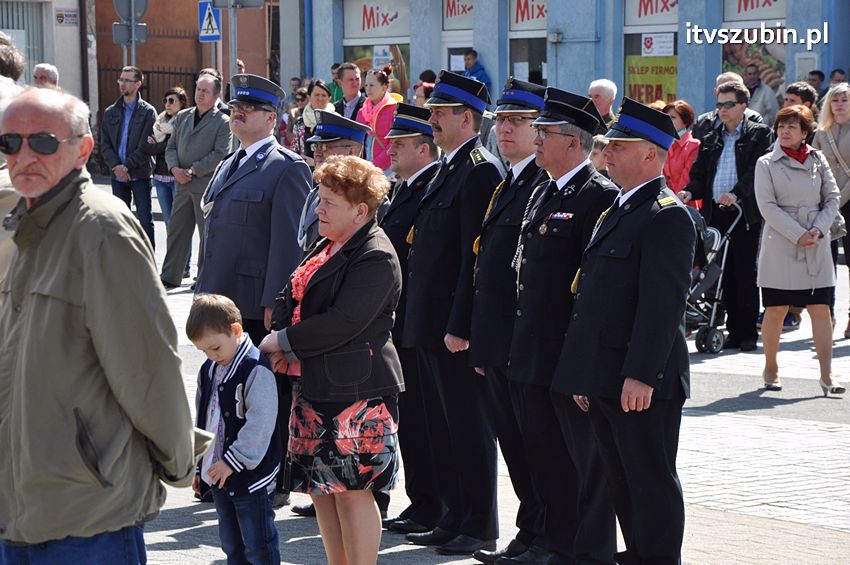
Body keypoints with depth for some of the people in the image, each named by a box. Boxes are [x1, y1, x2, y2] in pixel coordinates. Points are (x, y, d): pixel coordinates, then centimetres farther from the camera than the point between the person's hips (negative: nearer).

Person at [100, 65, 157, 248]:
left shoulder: (147, 112, -1)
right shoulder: (111, 112, 11)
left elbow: (146, 146, -9)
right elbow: (105, 144, 6)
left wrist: (127, 166, -14)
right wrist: (116, 165, -10)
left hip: (140, 173, -4)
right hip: (118, 174, 4)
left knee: (145, 218, -3)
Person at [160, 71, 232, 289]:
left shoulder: (222, 122, -3)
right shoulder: (182, 116, 15)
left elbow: (221, 154, -10)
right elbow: (171, 147, 15)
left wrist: (193, 171, -14)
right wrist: (175, 168, -4)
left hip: (207, 184, -5)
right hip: (182, 183, 5)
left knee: (208, 234, 0)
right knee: (177, 231, 8)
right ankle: (169, 277, 13)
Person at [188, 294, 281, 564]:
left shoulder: (256, 368, -17)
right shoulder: (208, 370, 9)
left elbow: (261, 422, -22)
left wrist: (233, 461, -21)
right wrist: (199, 466, 19)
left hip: (250, 475, -8)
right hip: (218, 474, 8)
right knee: (231, 543, 16)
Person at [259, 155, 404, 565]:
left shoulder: (376, 258, -16)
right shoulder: (328, 246, 14)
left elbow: (343, 322, -23)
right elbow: (291, 297, 17)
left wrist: (285, 342, -14)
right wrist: (280, 339, -3)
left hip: (355, 392, -9)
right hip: (315, 386, 9)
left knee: (352, 490, -4)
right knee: (320, 487, 13)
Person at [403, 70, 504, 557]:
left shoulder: (482, 170, -14)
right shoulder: (450, 169, 16)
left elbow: (476, 256, -20)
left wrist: (460, 327, -22)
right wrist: (426, 323, 16)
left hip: (458, 328, -10)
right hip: (432, 325, 10)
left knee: (470, 429, -1)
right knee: (443, 428, 14)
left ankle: (480, 528, 6)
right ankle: (456, 519, 23)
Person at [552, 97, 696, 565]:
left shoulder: (667, 215, -12)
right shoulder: (618, 211, 18)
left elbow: (664, 302, -20)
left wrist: (641, 375, -23)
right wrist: (583, 375, 18)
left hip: (642, 382, -10)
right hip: (604, 378, 10)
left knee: (652, 481, -2)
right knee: (621, 481, 14)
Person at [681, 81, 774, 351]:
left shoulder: (759, 134, 3)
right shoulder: (711, 140, 19)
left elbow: (758, 170, -9)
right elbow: (699, 174, 16)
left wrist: (736, 193, -23)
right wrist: (689, 192, -6)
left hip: (745, 215, -5)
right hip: (716, 215, 5)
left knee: (746, 276, -4)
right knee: (726, 276, 5)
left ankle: (749, 333, 3)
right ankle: (734, 331, 11)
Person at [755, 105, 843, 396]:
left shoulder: (818, 160, 10)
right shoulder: (766, 164, 1)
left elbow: (832, 198, 9)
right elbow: (767, 206, -6)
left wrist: (818, 230, -7)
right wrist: (798, 235, -13)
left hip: (816, 246, 2)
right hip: (780, 245, -2)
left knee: (820, 308, -2)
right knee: (776, 309, 0)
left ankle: (826, 374, -3)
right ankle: (770, 369, 15)